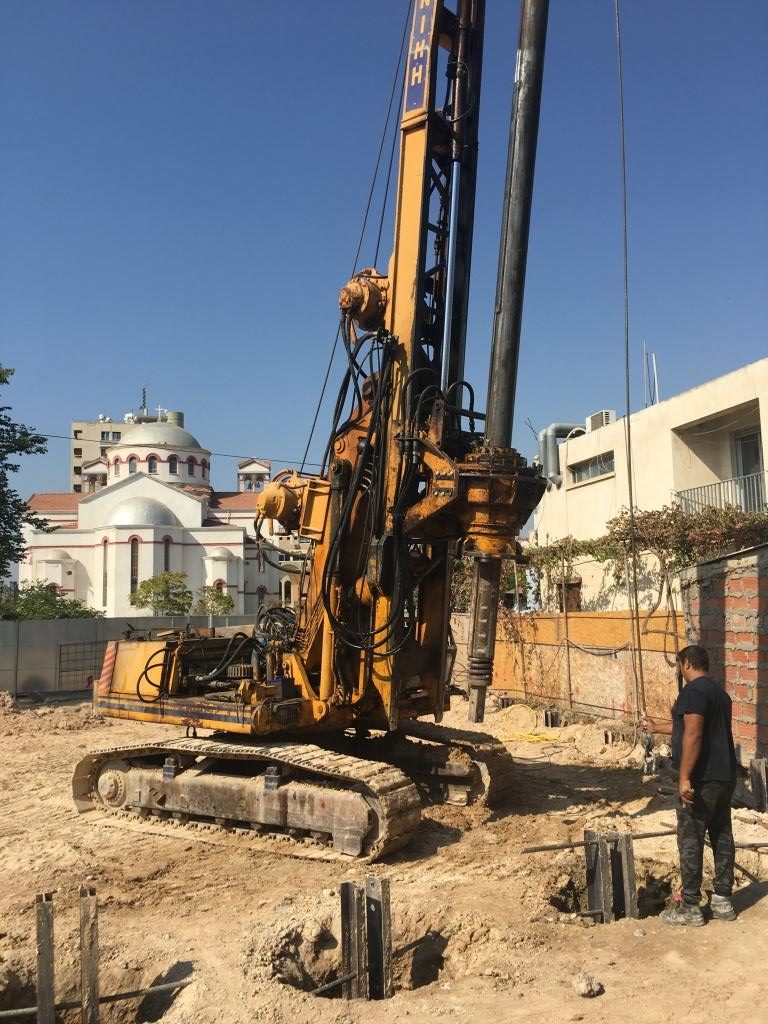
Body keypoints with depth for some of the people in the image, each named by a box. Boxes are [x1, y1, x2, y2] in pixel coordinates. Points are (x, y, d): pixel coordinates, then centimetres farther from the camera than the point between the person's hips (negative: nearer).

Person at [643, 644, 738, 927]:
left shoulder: (693, 690, -14)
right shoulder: (719, 691, 16)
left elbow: (692, 736, -24)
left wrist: (684, 777, -24)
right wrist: (658, 727, 42)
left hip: (702, 779, -9)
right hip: (725, 777, 10)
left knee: (691, 841, -2)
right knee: (722, 837, 14)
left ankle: (690, 907, 3)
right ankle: (723, 901, 22)